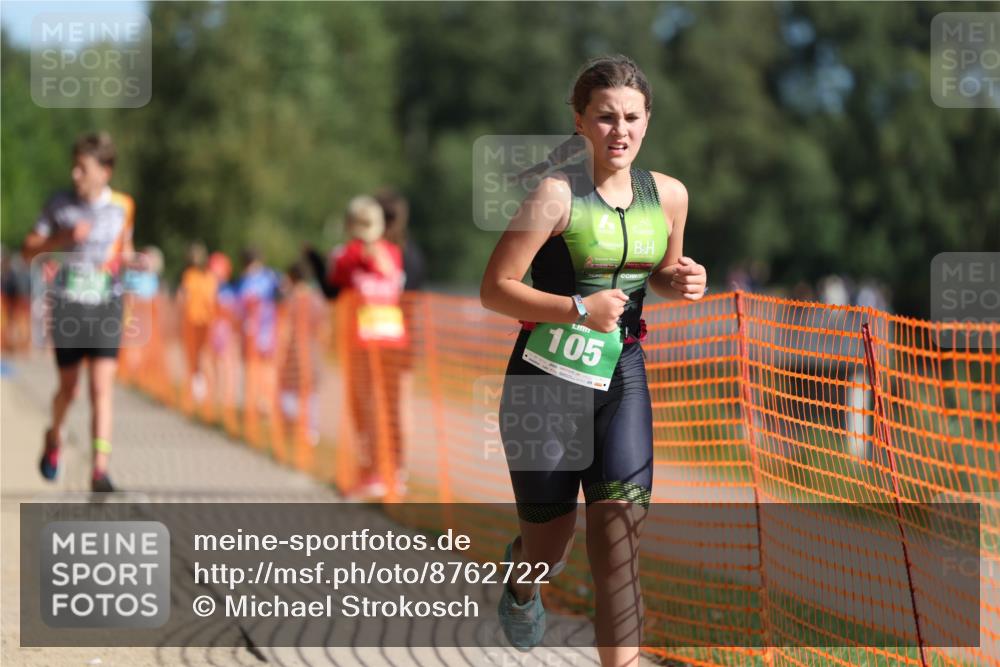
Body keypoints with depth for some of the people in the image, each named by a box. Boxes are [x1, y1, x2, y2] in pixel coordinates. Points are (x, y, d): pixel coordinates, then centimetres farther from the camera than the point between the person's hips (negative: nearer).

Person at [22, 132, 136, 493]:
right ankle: (54, 437, 40)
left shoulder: (123, 206, 2)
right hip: (68, 306, 0)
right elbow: (29, 249, 1)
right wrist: (64, 238, -16)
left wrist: (134, 260, -4)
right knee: (68, 386, 8)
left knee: (102, 388, -10)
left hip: (106, 306, 0)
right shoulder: (60, 204, -2)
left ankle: (100, 470, -13)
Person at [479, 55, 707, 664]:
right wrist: (578, 309, -25)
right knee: (549, 546, 10)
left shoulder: (669, 195, 3)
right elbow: (495, 289, -13)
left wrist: (682, 282, -2)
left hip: (622, 377, 4)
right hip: (548, 378, -3)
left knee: (620, 534, -10)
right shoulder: (557, 193, -14)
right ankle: (521, 581, 48)